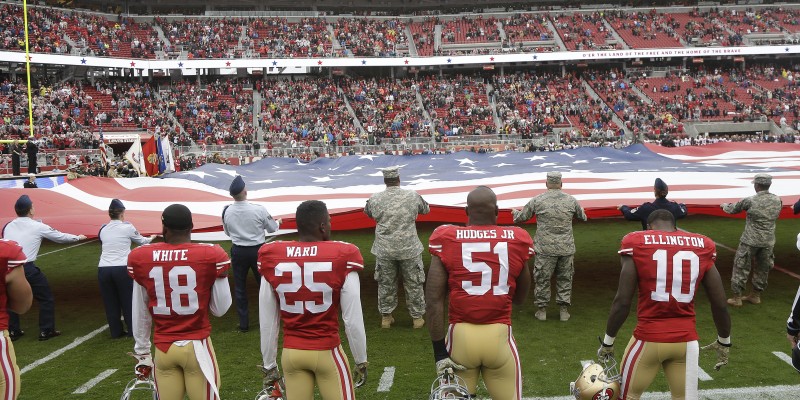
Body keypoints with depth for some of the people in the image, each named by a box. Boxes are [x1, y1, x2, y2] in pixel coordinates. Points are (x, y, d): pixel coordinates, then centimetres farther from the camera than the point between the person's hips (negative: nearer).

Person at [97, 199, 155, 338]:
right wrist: (151, 238, 39)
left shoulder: (103, 230, 11)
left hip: (103, 269, 3)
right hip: (121, 269, -3)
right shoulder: (127, 227, 1)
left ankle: (116, 331, 20)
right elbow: (141, 241, 17)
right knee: (128, 300, 10)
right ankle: (133, 330, 18)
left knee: (110, 303, 12)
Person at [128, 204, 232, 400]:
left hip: (163, 348, 3)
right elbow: (220, 309, -3)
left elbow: (140, 314, 7)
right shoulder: (211, 255, -10)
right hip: (197, 346, -2)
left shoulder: (140, 258, -2)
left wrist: (142, 352, 19)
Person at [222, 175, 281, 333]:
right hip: (257, 250, -1)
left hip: (238, 251, 1)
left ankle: (243, 323, 19)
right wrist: (278, 222, 18)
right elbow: (272, 228, -4)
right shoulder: (259, 209, -20)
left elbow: (227, 232, 6)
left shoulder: (227, 212, -11)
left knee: (239, 287, 13)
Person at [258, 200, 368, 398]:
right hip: (327, 352, -3)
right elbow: (353, 320, -9)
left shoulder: (271, 258, -5)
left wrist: (269, 364, 14)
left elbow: (267, 322, 2)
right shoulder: (342, 257, -14)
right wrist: (361, 361, 5)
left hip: (291, 353, 3)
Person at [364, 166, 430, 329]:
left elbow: (367, 212, 16)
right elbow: (426, 209, 11)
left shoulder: (375, 199, -5)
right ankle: (417, 317, 20)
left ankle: (385, 317, 24)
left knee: (385, 284, 15)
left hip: (384, 250, 1)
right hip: (409, 249, -1)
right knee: (413, 284, 12)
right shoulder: (412, 196, -7)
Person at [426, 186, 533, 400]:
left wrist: (439, 351, -5)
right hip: (499, 335, 1)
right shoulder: (515, 240, 0)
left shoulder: (448, 240, -4)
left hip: (461, 334, 0)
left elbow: (434, 299, -9)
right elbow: (519, 298, 12)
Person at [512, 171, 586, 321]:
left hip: (545, 248, -2)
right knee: (565, 279, 13)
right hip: (566, 248, 2)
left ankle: (542, 310, 16)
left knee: (542, 279, 9)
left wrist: (515, 212, 28)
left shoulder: (537, 200, -5)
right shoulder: (571, 200, 1)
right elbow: (583, 217, 17)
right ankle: (564, 311, 18)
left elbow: (521, 217, 5)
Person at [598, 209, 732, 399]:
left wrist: (607, 342, 3)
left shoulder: (637, 243, -6)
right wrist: (724, 342, 22)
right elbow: (720, 304, 6)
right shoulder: (702, 246, 3)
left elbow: (623, 301, -9)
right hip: (686, 340, 3)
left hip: (648, 338, -3)